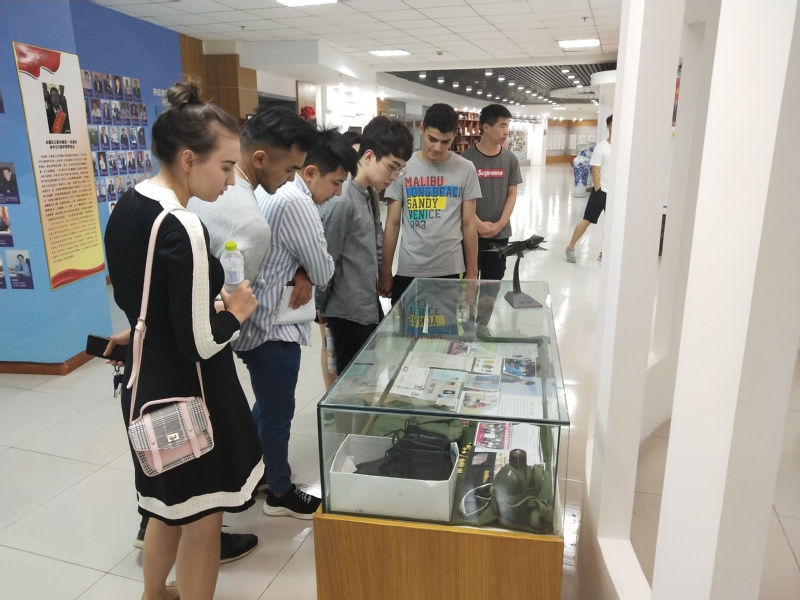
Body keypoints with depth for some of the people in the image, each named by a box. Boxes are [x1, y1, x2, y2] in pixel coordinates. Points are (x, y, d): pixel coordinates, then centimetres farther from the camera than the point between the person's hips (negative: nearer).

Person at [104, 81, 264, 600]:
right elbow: (200, 344, -25)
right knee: (201, 517, 11)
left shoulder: (127, 208, 3)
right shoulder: (182, 229, -26)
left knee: (170, 504, 28)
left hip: (147, 381, 9)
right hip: (186, 392, -9)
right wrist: (236, 312, -8)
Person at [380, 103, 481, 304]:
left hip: (450, 270, 0)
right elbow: (392, 224, 2)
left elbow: (469, 225, 4)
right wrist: (385, 271, 2)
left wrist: (472, 272, 5)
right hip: (408, 271, 0)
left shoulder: (465, 170, -1)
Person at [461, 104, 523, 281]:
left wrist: (500, 224, -8)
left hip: (500, 234, 3)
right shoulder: (466, 158, -7)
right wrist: (479, 224, -14)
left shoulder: (510, 159, 3)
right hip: (471, 232, -3)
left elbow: (512, 194, 5)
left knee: (493, 282, 11)